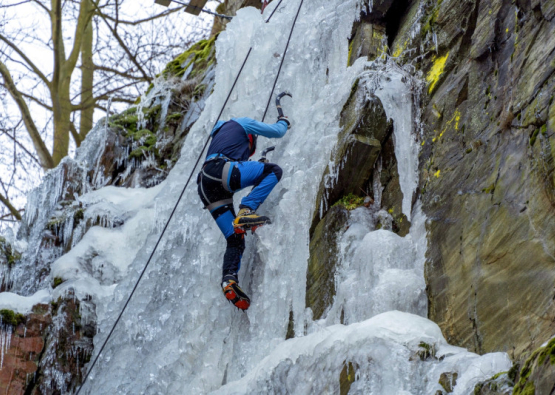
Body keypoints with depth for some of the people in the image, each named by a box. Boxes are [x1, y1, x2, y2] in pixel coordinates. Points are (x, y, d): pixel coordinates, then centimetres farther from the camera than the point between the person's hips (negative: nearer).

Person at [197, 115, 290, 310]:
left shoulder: (219, 133, 41)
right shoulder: (242, 124, 20)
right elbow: (277, 131, 22)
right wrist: (283, 122, 44)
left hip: (206, 188, 8)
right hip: (221, 171, -8)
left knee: (235, 239, 6)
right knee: (274, 170, -5)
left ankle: (229, 279, -17)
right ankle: (246, 211, -22)